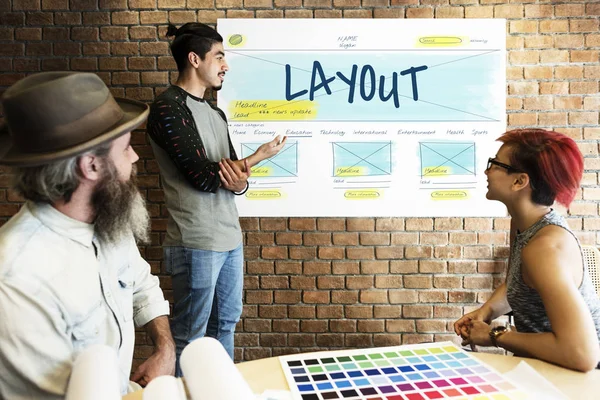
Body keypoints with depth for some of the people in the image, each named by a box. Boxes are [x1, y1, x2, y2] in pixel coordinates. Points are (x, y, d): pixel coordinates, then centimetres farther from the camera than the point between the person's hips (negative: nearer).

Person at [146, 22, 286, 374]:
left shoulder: (216, 114, 15)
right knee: (190, 337, 3)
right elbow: (203, 177, -19)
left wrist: (239, 181, -14)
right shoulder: (167, 108, -11)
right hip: (197, 243, -8)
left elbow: (234, 180, 13)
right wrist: (260, 156, -6)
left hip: (230, 237, 9)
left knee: (226, 323, 19)